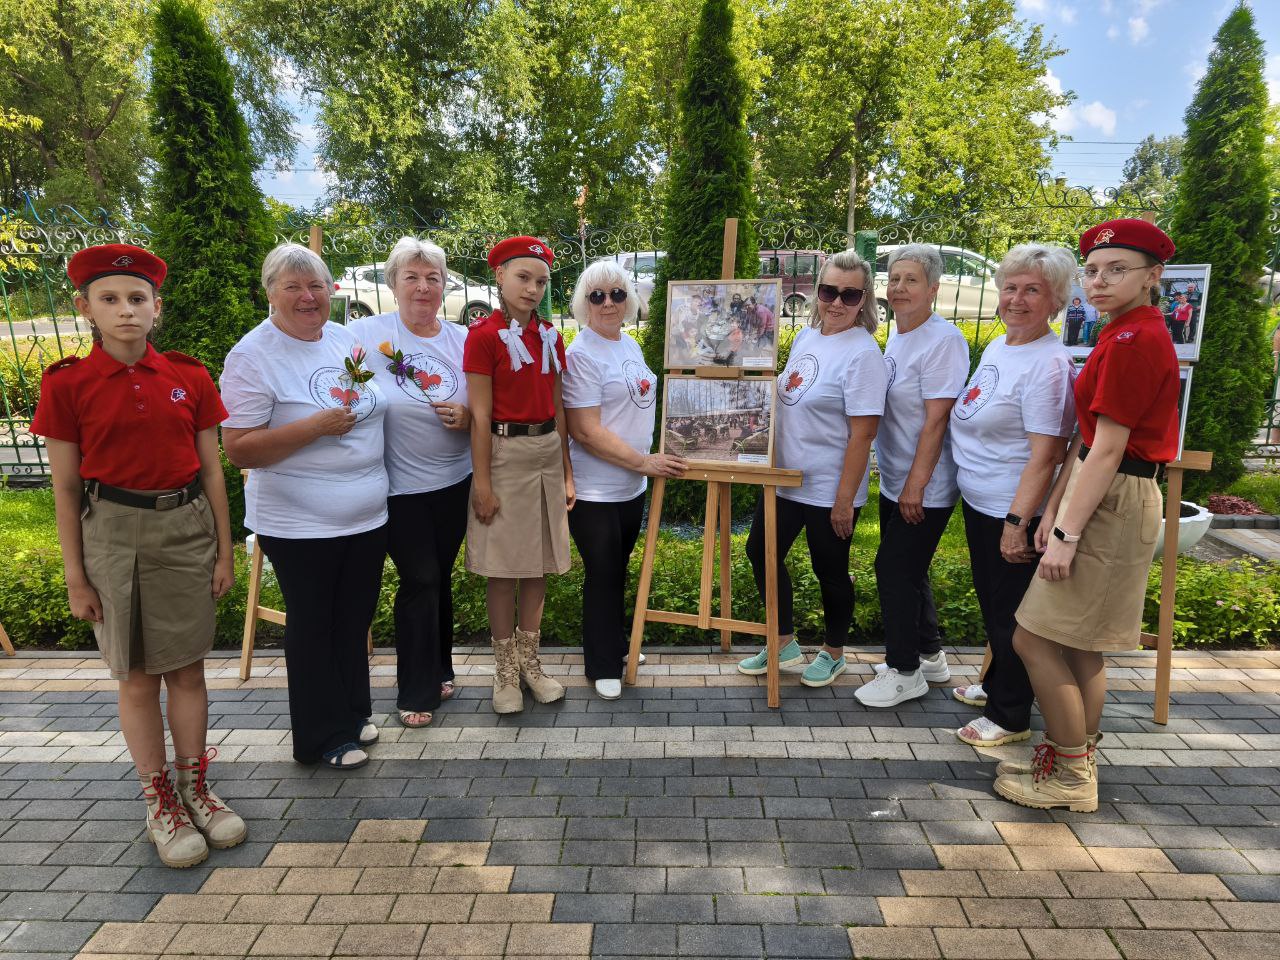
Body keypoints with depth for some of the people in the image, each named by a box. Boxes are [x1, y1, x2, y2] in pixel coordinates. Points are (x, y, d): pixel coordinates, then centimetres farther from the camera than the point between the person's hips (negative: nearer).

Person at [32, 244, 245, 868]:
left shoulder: (190, 378, 0)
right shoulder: (67, 384, -5)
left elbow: (211, 472, 4)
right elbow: (65, 489, -2)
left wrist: (224, 553, 4)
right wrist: (75, 577, -2)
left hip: (186, 530, 2)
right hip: (114, 535, -1)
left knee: (187, 669, 10)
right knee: (137, 676, 8)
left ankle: (195, 787, 27)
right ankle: (159, 801, 25)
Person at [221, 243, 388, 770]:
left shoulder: (346, 338, 7)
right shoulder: (252, 357, -13)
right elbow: (238, 450, -18)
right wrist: (317, 426, -24)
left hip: (367, 517, 6)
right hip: (300, 526, -6)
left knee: (355, 619, 18)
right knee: (313, 627, 9)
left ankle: (353, 711, 38)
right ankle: (325, 736, 26)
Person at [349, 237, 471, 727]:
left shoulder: (463, 340, 2)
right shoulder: (366, 333, -9)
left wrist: (467, 417, -14)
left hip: (456, 482, 4)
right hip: (399, 485, -3)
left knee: (440, 577, 16)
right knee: (420, 580, 0)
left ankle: (438, 670, 36)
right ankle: (417, 692, 19)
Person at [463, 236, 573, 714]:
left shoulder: (549, 336, 9)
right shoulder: (484, 334, -8)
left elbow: (556, 409, 13)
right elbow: (480, 416, -11)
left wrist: (566, 470, 11)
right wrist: (482, 483, -13)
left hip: (548, 453, 6)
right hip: (505, 454, -5)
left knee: (538, 565, 11)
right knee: (503, 570, 3)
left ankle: (530, 661, 25)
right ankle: (505, 671, 18)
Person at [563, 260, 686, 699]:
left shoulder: (630, 344, 8)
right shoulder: (581, 354, -17)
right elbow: (586, 432, -22)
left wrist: (648, 461, 13)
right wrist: (645, 462, -20)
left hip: (631, 486, 8)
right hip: (595, 491, -7)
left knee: (618, 570, 20)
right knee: (602, 575, 5)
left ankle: (618, 647, 38)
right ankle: (603, 667, 22)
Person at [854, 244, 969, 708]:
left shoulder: (943, 340, -17)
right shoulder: (897, 337, 10)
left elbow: (935, 420, -21)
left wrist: (915, 485, -20)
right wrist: (901, 483, 15)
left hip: (925, 489, -9)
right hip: (894, 482, 9)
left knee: (895, 569, -2)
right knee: (907, 569, 18)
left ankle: (905, 672, 15)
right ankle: (929, 656, 35)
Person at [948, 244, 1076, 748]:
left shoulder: (1048, 364, -20)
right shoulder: (996, 347, 8)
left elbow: (1045, 454, -24)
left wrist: (1017, 520, -26)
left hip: (1012, 512, -9)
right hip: (977, 500, 9)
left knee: (1010, 611, 5)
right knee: (990, 600, 23)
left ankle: (1010, 717, 22)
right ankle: (996, 683, 43)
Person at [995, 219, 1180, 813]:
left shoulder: (1133, 342, -17)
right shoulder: (1126, 335, 14)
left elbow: (1106, 451, -20)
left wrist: (1067, 533, -18)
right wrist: (1055, 507, 13)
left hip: (1113, 504, -10)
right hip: (1105, 497, 10)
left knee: (1035, 639, -3)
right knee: (1078, 645, 16)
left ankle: (1071, 778, 13)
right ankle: (1074, 762, 30)